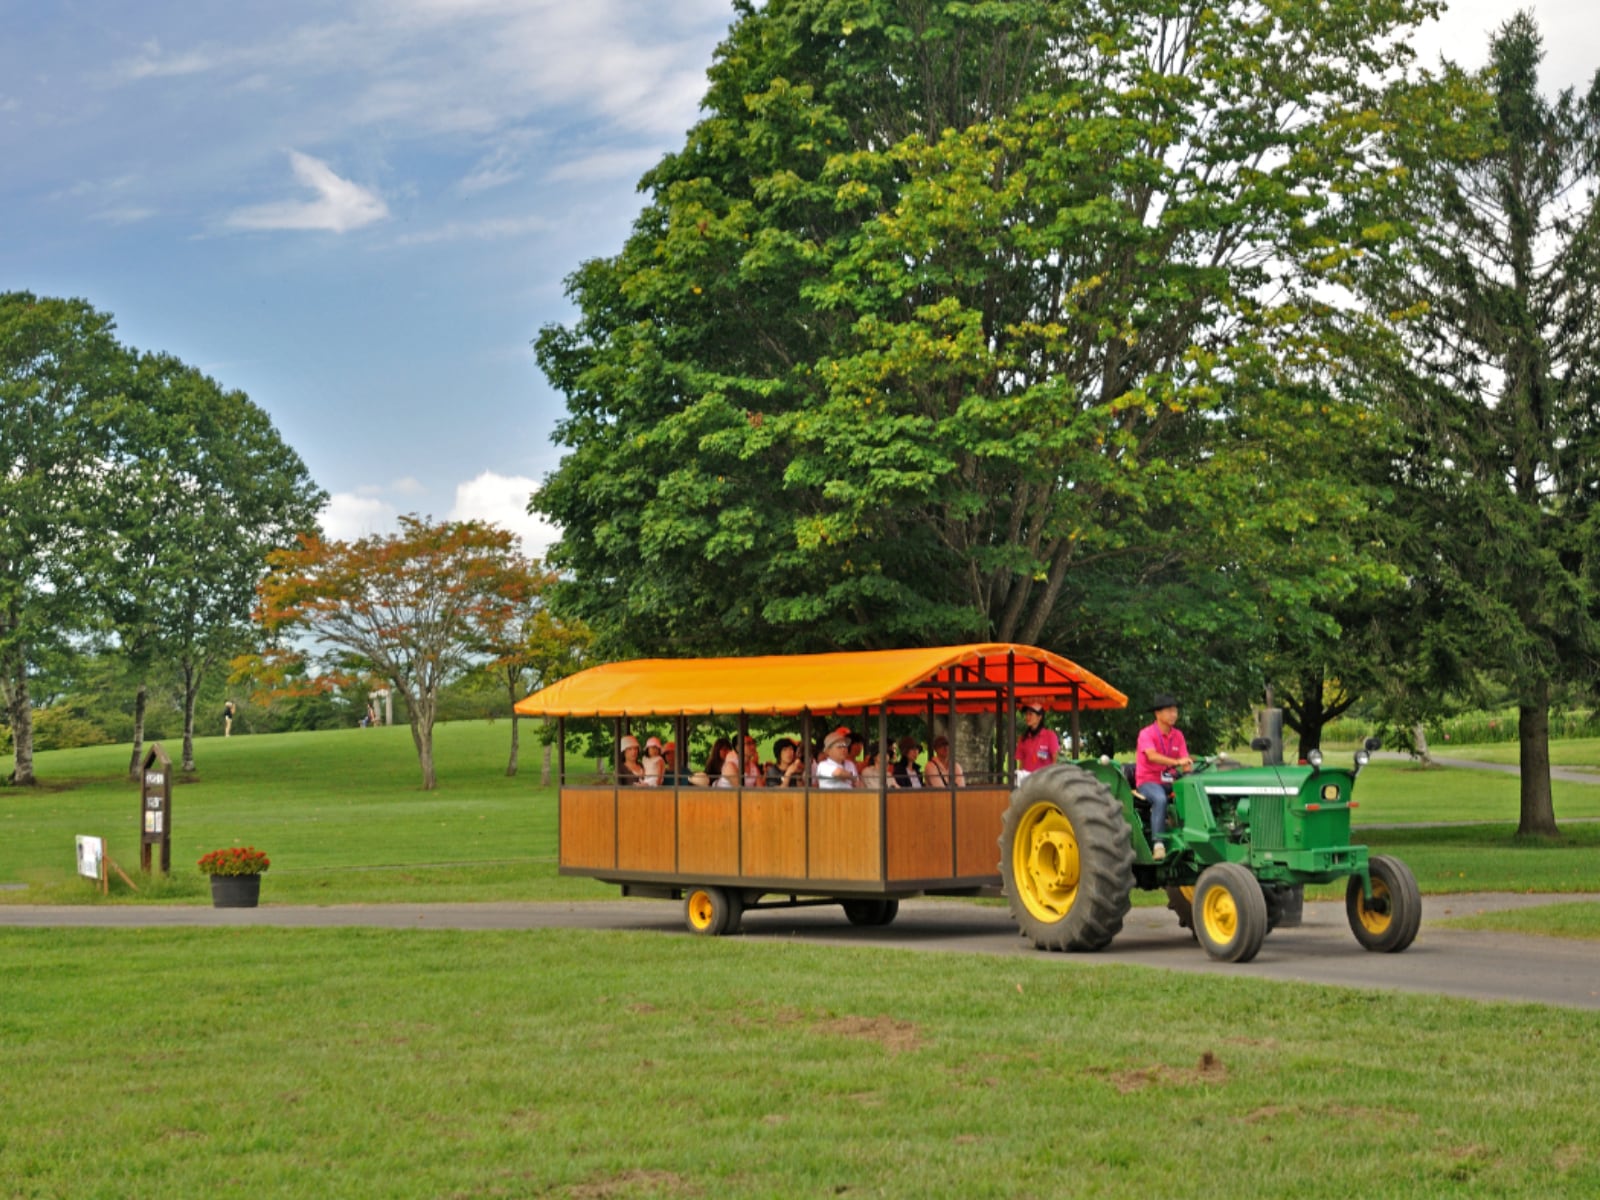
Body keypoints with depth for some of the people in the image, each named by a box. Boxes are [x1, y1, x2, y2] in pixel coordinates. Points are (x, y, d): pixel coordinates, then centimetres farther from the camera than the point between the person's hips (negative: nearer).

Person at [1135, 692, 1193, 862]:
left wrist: (1189, 770, -22)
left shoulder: (1178, 735, 9)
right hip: (1148, 781, -5)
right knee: (1160, 799, -38)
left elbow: (1185, 761, 1)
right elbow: (1152, 756, -28)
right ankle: (1158, 844, -37)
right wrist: (1177, 762, -40)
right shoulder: (1147, 733, -10)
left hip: (1170, 781, 5)